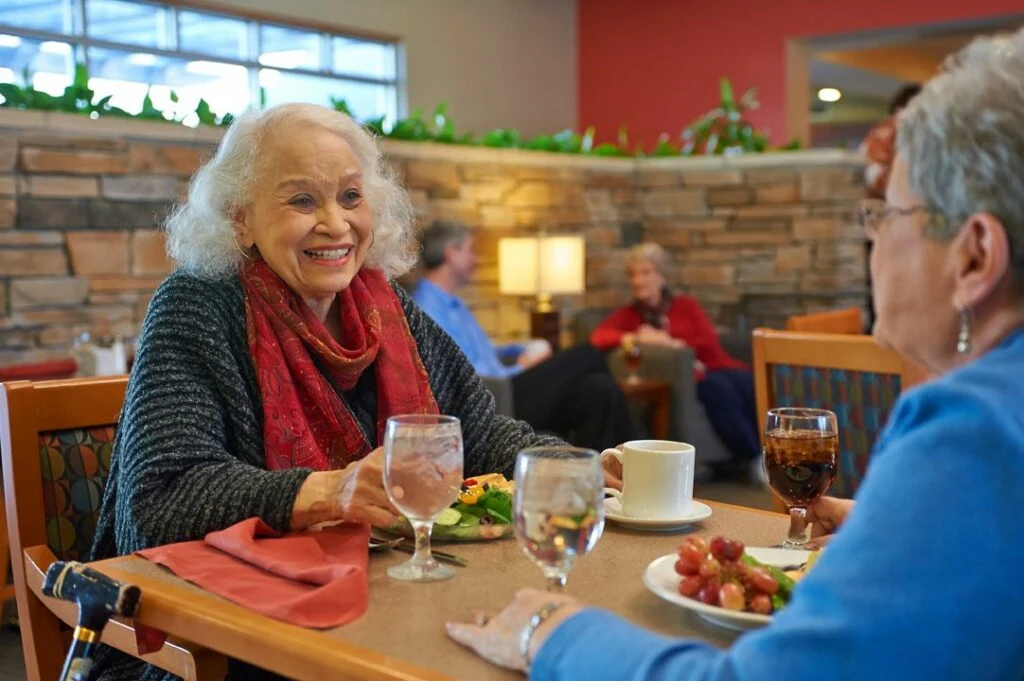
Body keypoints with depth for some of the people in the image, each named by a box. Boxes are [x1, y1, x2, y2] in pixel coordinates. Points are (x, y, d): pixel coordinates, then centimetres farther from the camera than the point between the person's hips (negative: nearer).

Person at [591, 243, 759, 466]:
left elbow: (711, 344, 6)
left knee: (748, 384, -32)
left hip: (717, 368, 2)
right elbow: (598, 338, -5)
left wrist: (672, 343, -9)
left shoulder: (686, 305, 21)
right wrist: (636, 339, -21)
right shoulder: (627, 315, 16)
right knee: (717, 388, -35)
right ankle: (754, 458, -31)